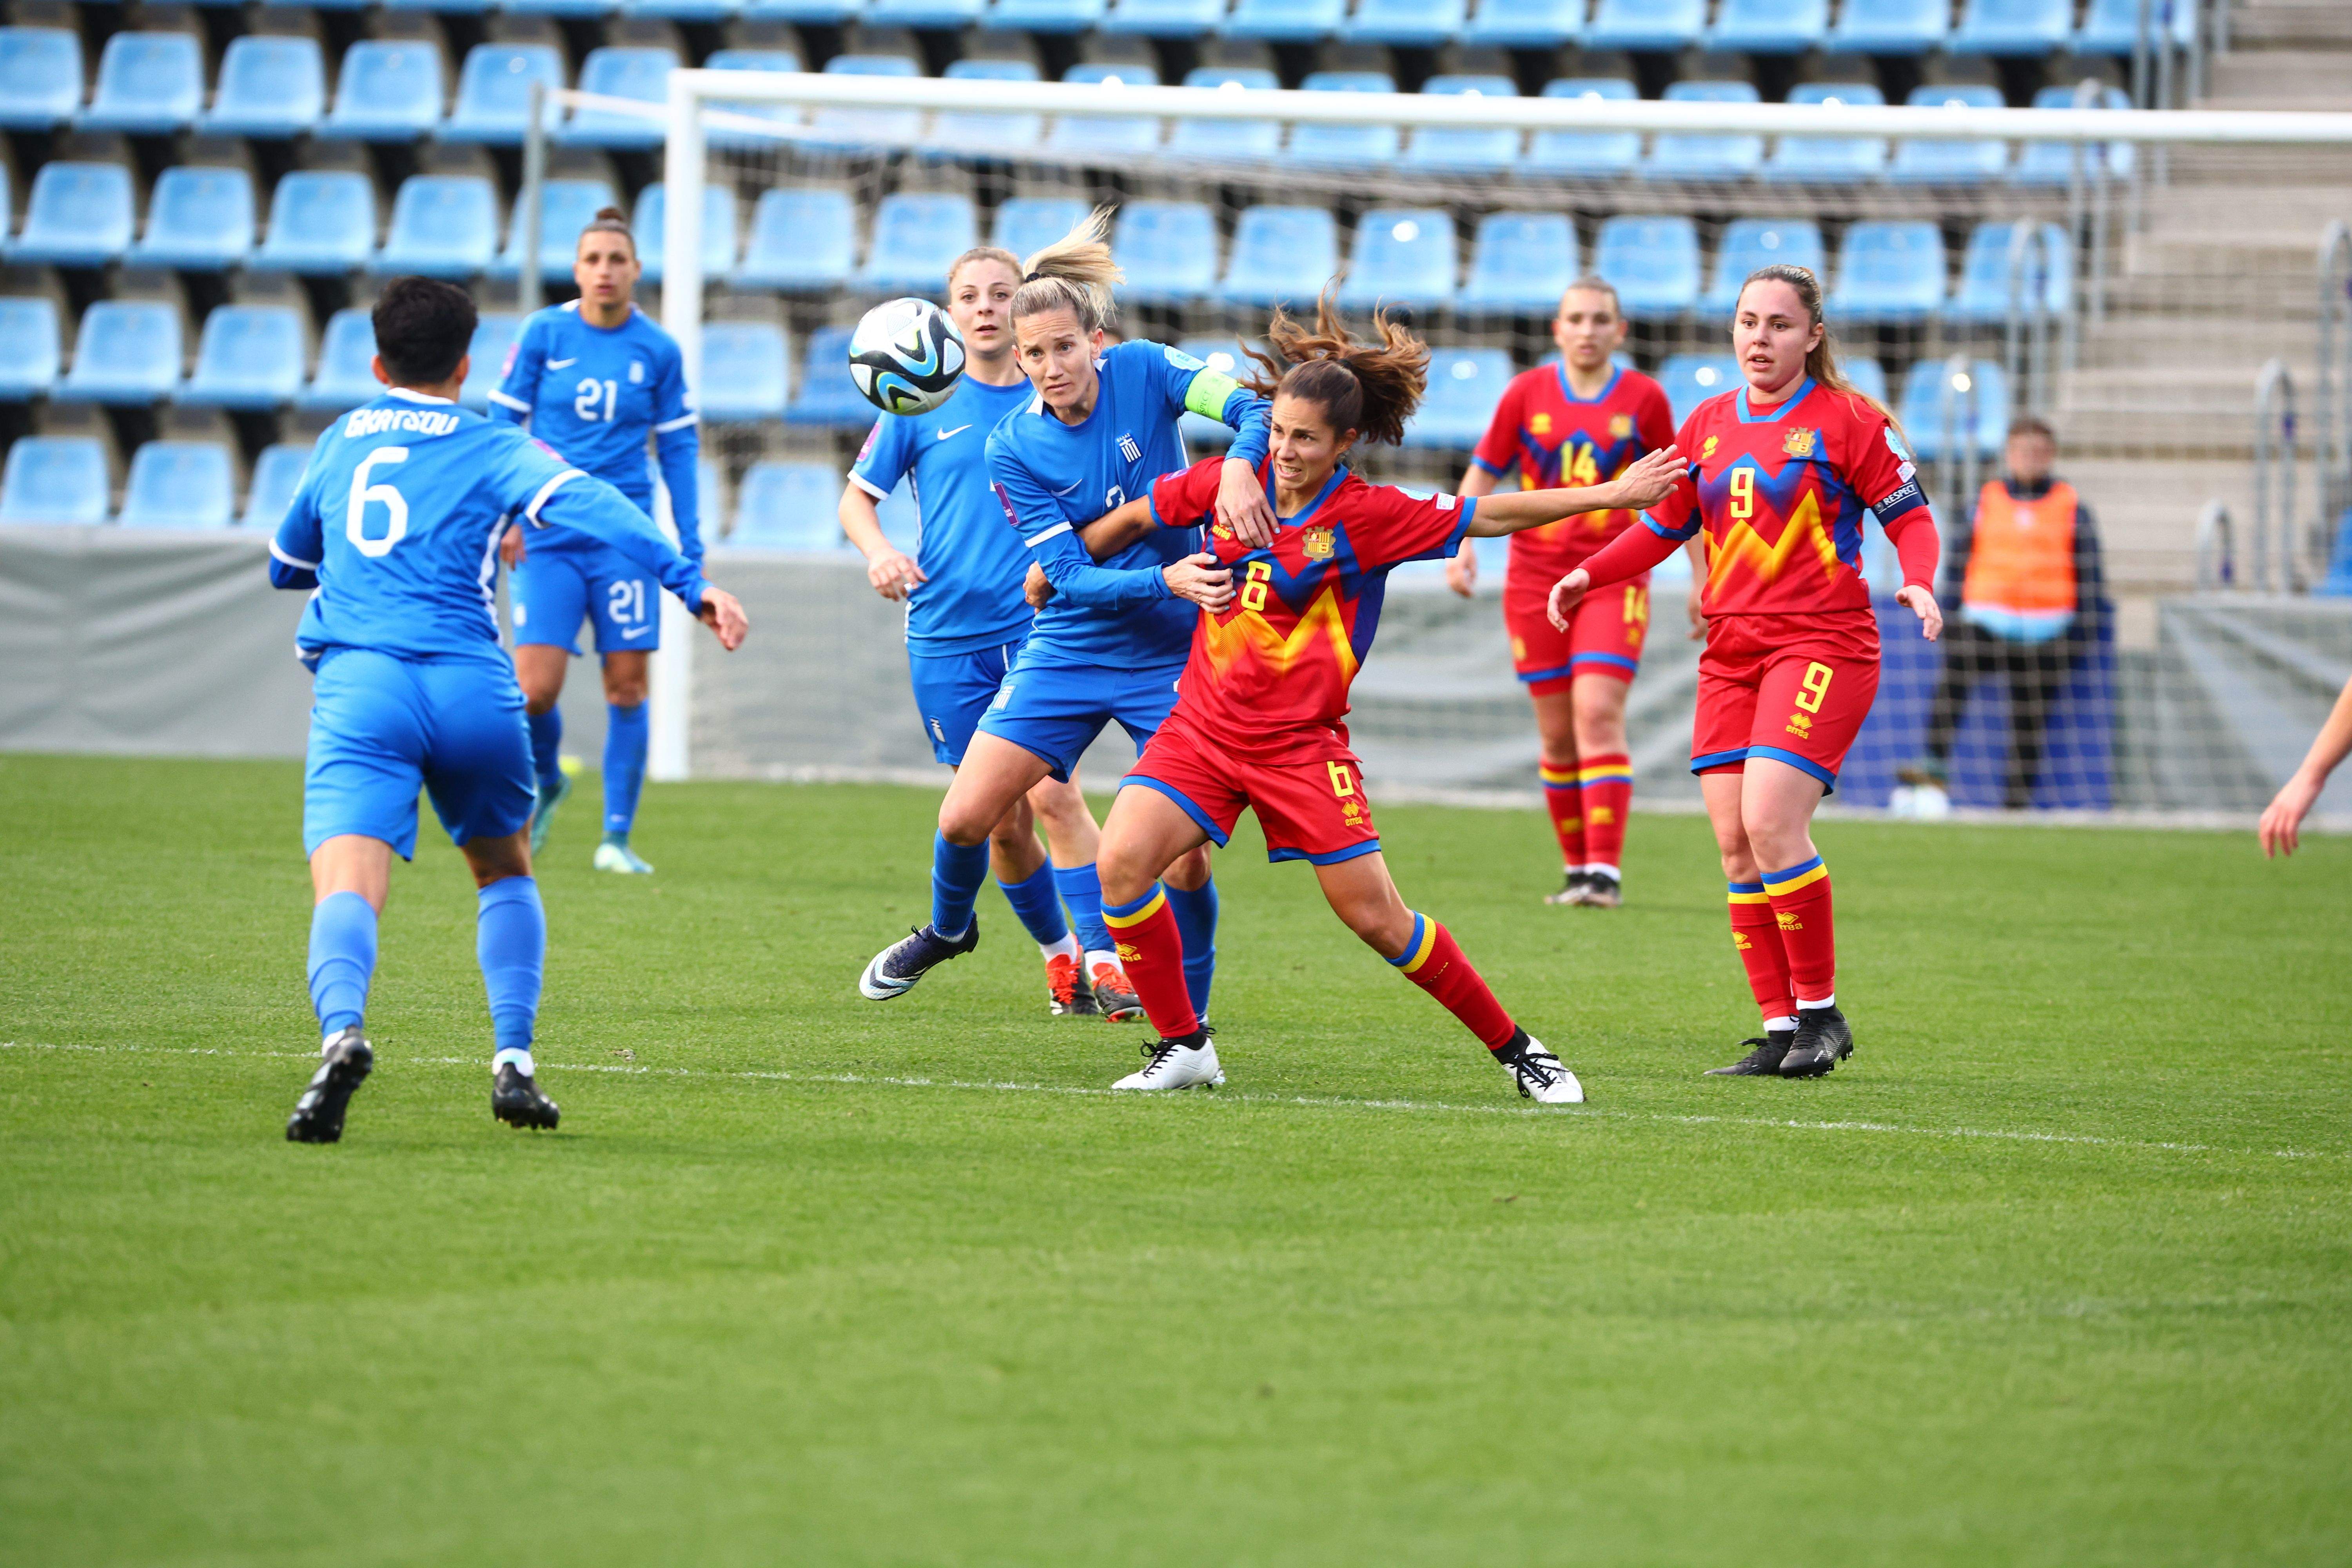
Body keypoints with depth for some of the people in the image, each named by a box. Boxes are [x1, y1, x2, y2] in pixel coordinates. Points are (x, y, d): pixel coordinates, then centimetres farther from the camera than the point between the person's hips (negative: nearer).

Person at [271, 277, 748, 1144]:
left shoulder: (338, 443, 23)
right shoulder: (492, 449, 13)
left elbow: (286, 565, 38)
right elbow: (591, 506, -6)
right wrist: (688, 582, -14)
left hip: (358, 682, 0)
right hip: (473, 686, 0)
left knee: (347, 885, -17)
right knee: (504, 871, 24)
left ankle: (342, 1031, -47)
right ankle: (513, 1061, 10)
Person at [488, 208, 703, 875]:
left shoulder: (658, 351, 2)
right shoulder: (543, 334, 0)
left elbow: (679, 446, 10)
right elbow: (502, 423, 5)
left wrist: (691, 546, 6)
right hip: (548, 537, -1)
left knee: (627, 685, -3)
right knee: (535, 690, -9)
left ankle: (617, 837, 8)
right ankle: (547, 783, 23)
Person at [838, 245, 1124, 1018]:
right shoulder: (923, 403, 4)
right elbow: (856, 496, 11)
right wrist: (878, 550, -9)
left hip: (1042, 628, -1)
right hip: (947, 640, 1)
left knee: (1053, 793, -17)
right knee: (1001, 817, 3)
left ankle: (1103, 960, -13)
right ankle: (1059, 954, 22)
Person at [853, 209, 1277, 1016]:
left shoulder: (1143, 371, -10)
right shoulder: (1014, 448, -9)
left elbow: (1254, 404, -21)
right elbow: (1071, 577, -14)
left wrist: (1238, 466, -42)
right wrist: (1165, 579, -30)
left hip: (1172, 655, -2)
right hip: (1069, 650, 2)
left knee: (1183, 854, -9)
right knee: (965, 818, -2)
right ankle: (949, 928, 32)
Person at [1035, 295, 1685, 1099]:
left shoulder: (1368, 517, -9)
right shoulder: (1232, 484, 0)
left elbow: (1490, 515, -5)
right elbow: (1135, 517, 17)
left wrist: (1608, 495, -9)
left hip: (1300, 744, -3)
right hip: (1203, 725, 3)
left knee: (1378, 918, -3)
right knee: (1121, 863, -18)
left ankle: (1514, 1048, 15)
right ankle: (1183, 1046, -3)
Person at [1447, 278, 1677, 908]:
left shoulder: (1644, 399, 2)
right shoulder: (1527, 394, 4)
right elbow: (1483, 472, 10)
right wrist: (1461, 543, -4)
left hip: (1613, 578, -2)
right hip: (1535, 580, 2)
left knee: (1599, 714, -16)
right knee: (1558, 732, 3)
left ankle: (1605, 871, -18)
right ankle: (1577, 868, 14)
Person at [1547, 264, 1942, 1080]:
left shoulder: (1847, 420, -3)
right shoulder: (1709, 424, 14)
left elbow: (1909, 516, -2)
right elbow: (1664, 524, 22)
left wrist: (1918, 583, -21)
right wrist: (1590, 573, 8)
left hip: (1824, 644, -6)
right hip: (1731, 650, 6)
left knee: (1770, 820, -19)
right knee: (1735, 841, -1)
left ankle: (1821, 1012, -6)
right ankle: (1780, 1029, 4)